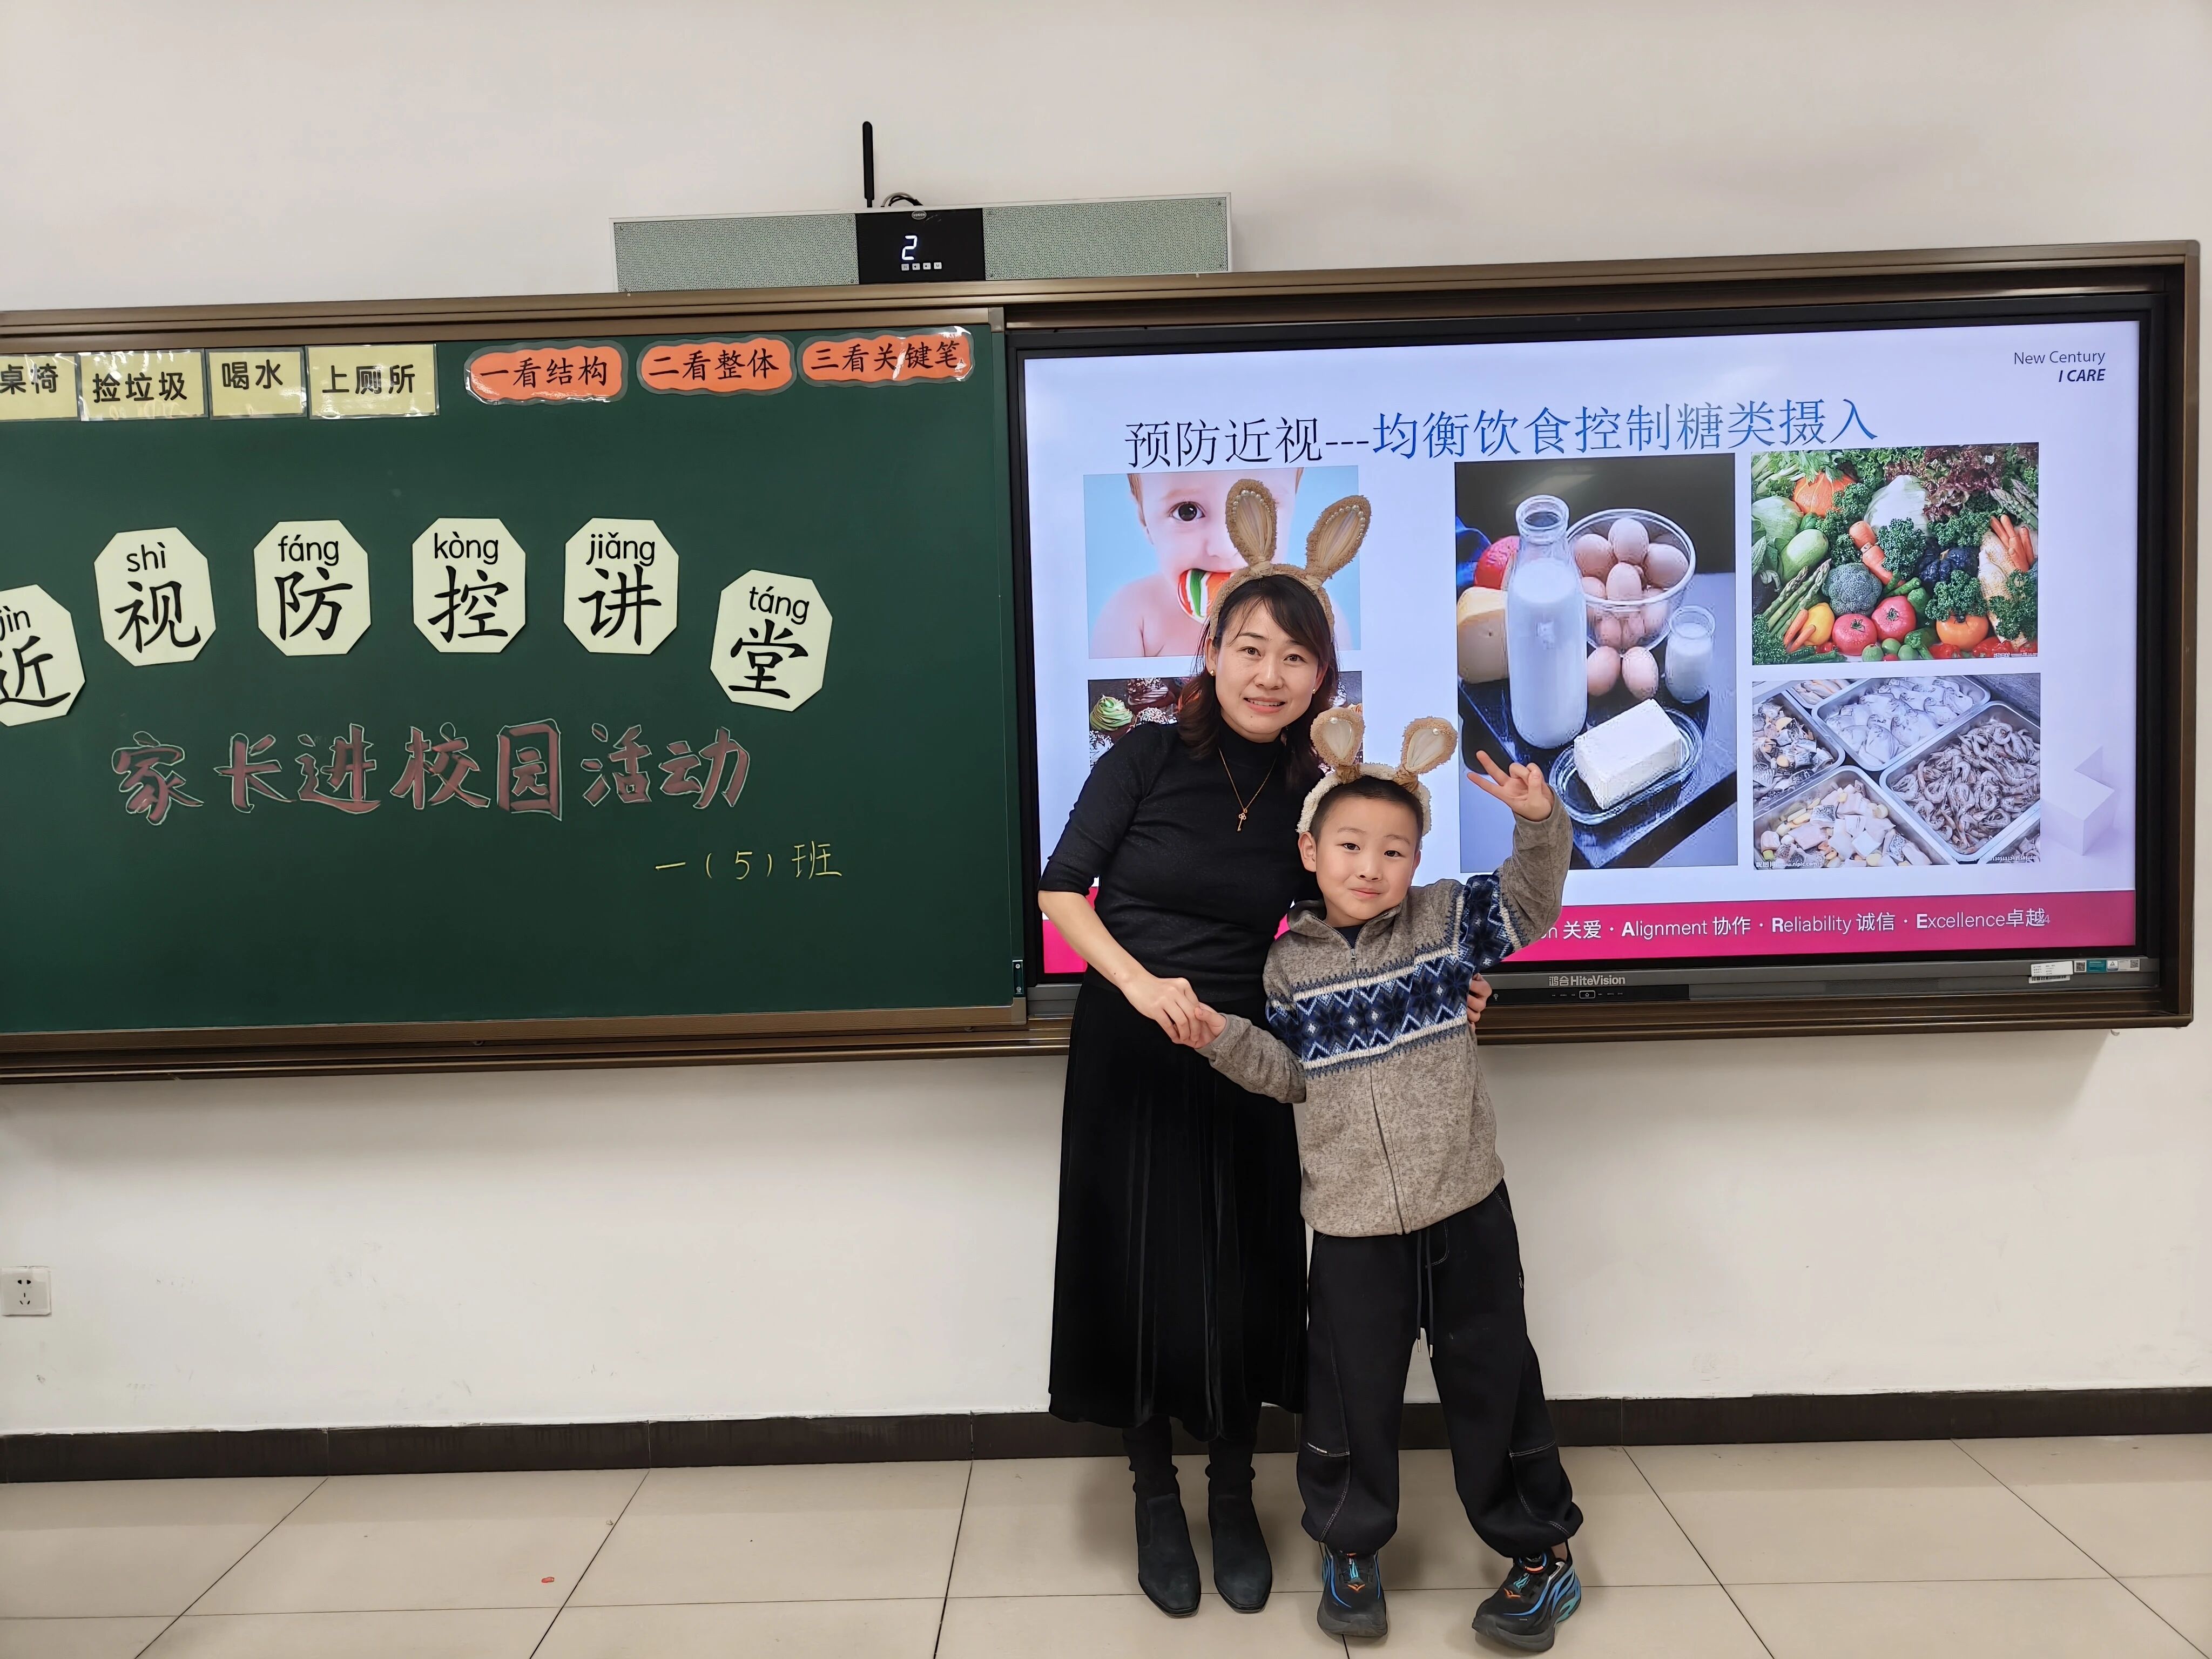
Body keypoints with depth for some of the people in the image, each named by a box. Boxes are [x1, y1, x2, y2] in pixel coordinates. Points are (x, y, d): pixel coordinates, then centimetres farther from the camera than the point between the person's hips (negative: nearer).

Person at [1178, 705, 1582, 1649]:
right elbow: (1290, 1075, 3)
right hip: (1353, 1224, 0)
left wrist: (1539, 822, -15)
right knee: (1352, 1391, 10)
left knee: (1493, 1384, 12)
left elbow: (1532, 902, 1)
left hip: (1466, 1211, 0)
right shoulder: (1289, 963, 0)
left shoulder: (1448, 922, 0)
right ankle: (1351, 1551, 32)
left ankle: (1542, 1553, 31)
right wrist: (1227, 1037, -14)